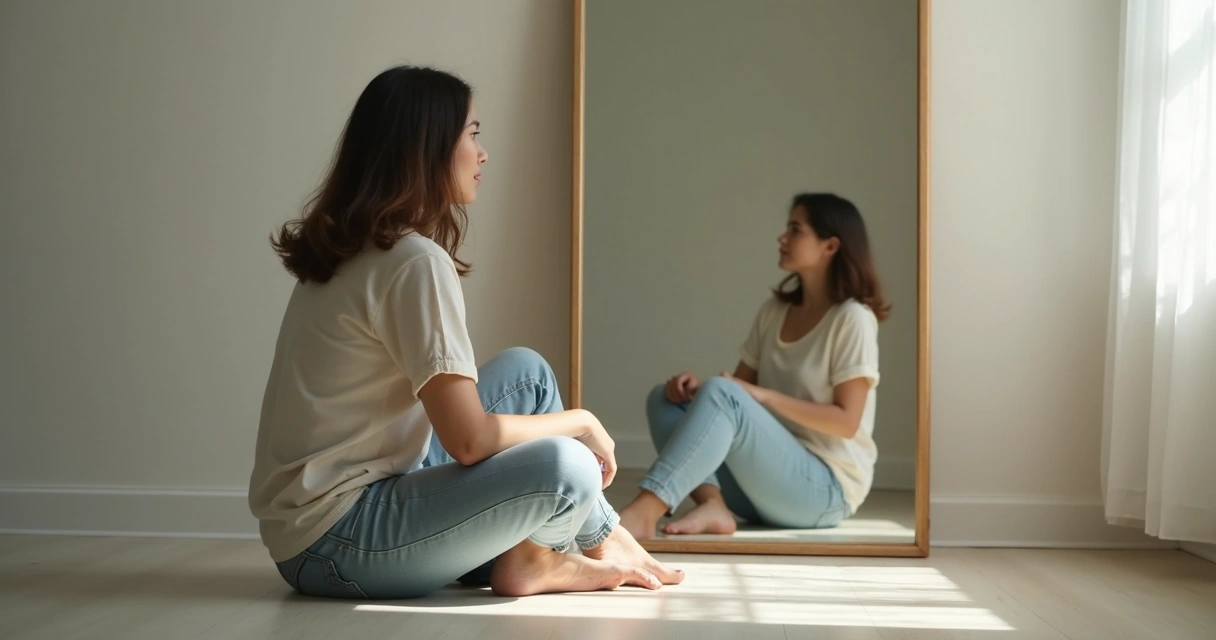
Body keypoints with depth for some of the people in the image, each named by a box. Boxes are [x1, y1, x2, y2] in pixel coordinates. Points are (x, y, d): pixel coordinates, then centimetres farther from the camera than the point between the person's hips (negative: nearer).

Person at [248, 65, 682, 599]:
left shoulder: (355, 249, 8)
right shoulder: (415, 261, -19)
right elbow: (469, 439, -22)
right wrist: (581, 422, -6)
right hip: (334, 545, -10)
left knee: (524, 370, 10)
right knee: (566, 468, -23)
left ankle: (602, 538, 13)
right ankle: (529, 559, 10)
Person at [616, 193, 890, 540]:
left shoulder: (852, 319, -9)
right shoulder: (774, 310, 12)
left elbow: (846, 421, -14)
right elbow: (741, 385, 12)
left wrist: (764, 396, -21)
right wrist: (698, 387, -9)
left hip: (826, 489, -7)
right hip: (771, 482, 7)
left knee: (720, 394, -29)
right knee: (665, 399, -6)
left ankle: (643, 513, -42)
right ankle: (713, 505, -29)